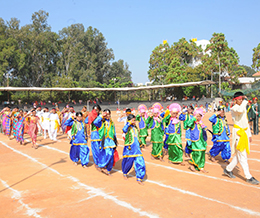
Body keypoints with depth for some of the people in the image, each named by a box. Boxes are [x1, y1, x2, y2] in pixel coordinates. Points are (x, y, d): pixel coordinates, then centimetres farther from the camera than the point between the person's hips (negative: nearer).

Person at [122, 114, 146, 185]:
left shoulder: (135, 127, 12)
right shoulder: (128, 127, -8)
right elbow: (124, 130, -34)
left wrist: (140, 144, 27)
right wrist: (129, 123, -30)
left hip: (136, 148, 5)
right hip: (129, 148, -5)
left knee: (140, 162, -4)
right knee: (128, 161, 9)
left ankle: (139, 178, 5)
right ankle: (125, 173, 39)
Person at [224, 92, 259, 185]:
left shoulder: (244, 108, 18)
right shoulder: (234, 108, -10)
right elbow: (240, 110, -37)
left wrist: (249, 134, 19)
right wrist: (245, 100, -21)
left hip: (244, 132, 9)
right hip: (238, 133, -9)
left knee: (239, 154, 14)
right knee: (242, 156, -5)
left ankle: (228, 169, 27)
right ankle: (248, 177, 0)